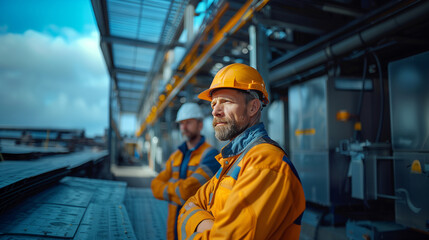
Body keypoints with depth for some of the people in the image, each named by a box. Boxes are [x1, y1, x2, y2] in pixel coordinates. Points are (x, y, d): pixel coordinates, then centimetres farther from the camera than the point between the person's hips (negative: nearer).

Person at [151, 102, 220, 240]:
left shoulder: (210, 155, -14)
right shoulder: (176, 156, 10)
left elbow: (188, 189, -23)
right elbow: (156, 187, 3)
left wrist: (169, 188, -5)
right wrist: (178, 187, -12)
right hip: (173, 225, 6)